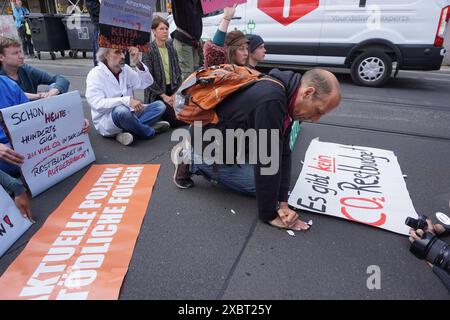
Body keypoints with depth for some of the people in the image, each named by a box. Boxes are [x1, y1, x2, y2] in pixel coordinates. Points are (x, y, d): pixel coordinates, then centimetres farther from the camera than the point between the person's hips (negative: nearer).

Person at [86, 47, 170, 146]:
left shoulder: (125, 69, 8)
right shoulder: (95, 74, -9)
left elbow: (146, 83, 3)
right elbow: (98, 104, -22)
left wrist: (138, 63, -12)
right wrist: (128, 100, -32)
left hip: (129, 115, 7)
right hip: (106, 121, -6)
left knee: (160, 105, -4)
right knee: (121, 110, -39)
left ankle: (129, 132, -21)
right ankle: (149, 132, -12)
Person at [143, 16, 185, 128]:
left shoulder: (171, 48, 11)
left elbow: (178, 72, 11)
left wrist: (176, 92, -2)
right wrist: (163, 95, -14)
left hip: (172, 90, 6)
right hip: (156, 94, -5)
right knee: (176, 120, -19)